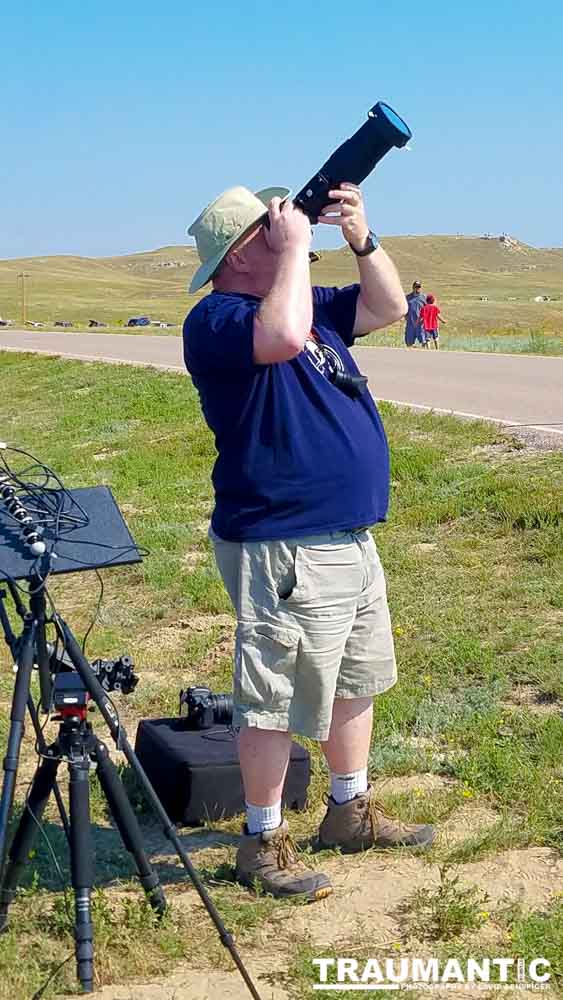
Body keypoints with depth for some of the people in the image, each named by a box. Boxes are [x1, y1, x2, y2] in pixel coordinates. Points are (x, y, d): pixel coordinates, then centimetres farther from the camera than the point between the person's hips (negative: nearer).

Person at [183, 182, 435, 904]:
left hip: (351, 538, 10)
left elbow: (388, 307, 15)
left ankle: (351, 811, 38)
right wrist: (295, 245, -23)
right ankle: (263, 842, 17)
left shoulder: (306, 301, 12)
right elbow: (283, 336, -36)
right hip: (285, 552, -10)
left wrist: (360, 239, 0)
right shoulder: (215, 320, -17)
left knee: (355, 680, 21)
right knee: (277, 700, 1)